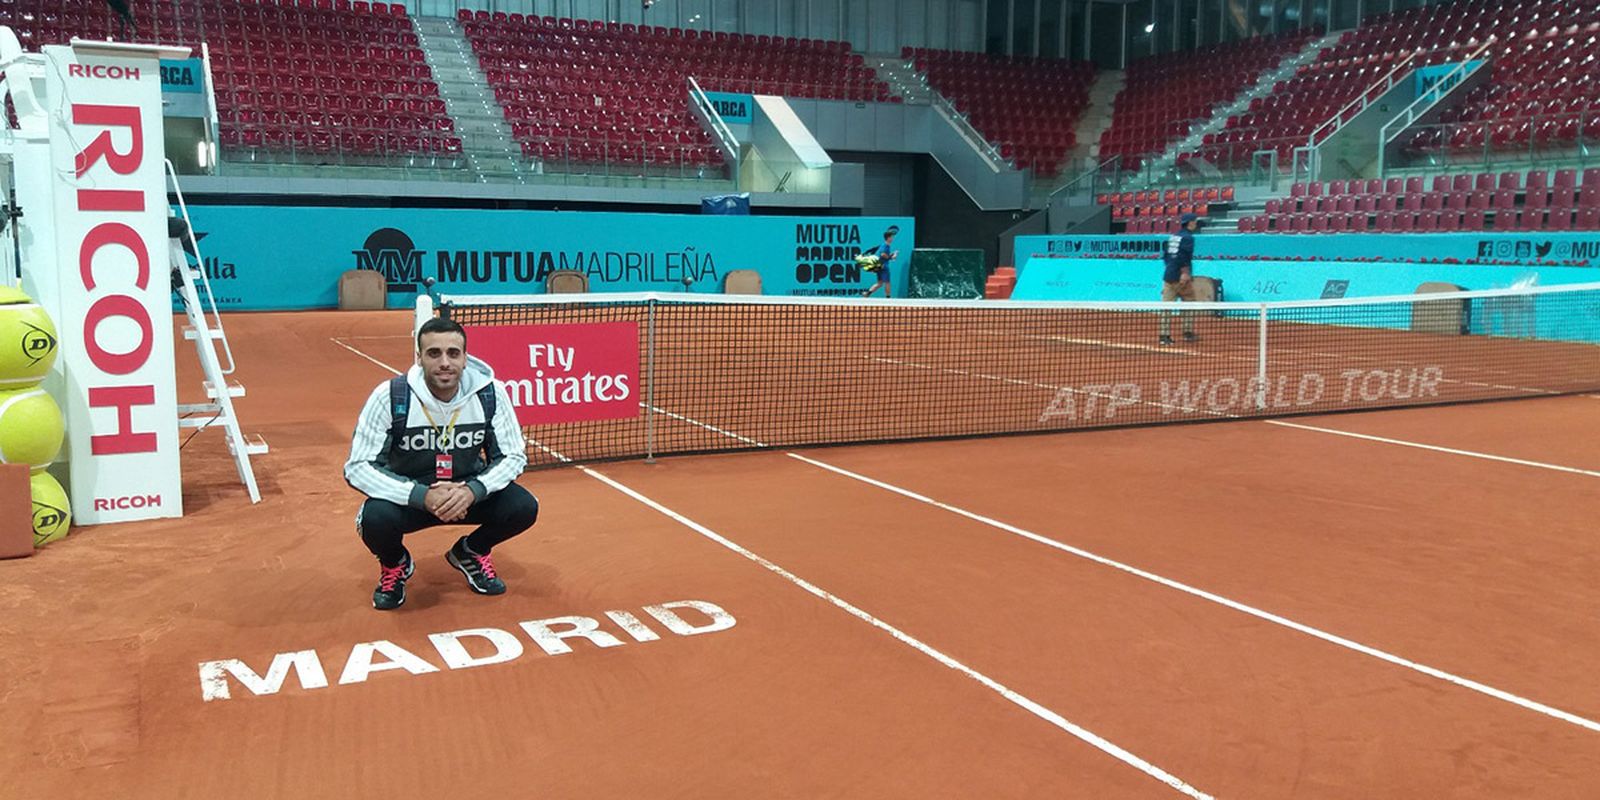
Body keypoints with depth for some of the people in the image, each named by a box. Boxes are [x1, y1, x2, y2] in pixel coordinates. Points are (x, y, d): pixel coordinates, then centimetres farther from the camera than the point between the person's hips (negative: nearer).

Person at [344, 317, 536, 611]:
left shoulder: (490, 393, -17)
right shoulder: (390, 396, -22)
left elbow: (514, 456, -9)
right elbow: (357, 467, -21)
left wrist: (473, 491, -30)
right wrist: (422, 497, -34)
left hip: (469, 490, 2)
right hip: (410, 495, -2)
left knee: (524, 508, -23)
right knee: (374, 518, -33)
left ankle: (471, 552, 13)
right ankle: (395, 564, 7)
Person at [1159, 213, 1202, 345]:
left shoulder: (1174, 236, 17)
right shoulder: (1187, 237, -6)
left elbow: (1165, 255, 18)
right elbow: (1184, 256, -20)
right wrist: (1185, 272, -23)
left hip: (1168, 276, 7)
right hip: (1181, 277, -7)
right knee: (1189, 304, 7)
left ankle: (1165, 335, -3)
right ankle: (1188, 333, 9)